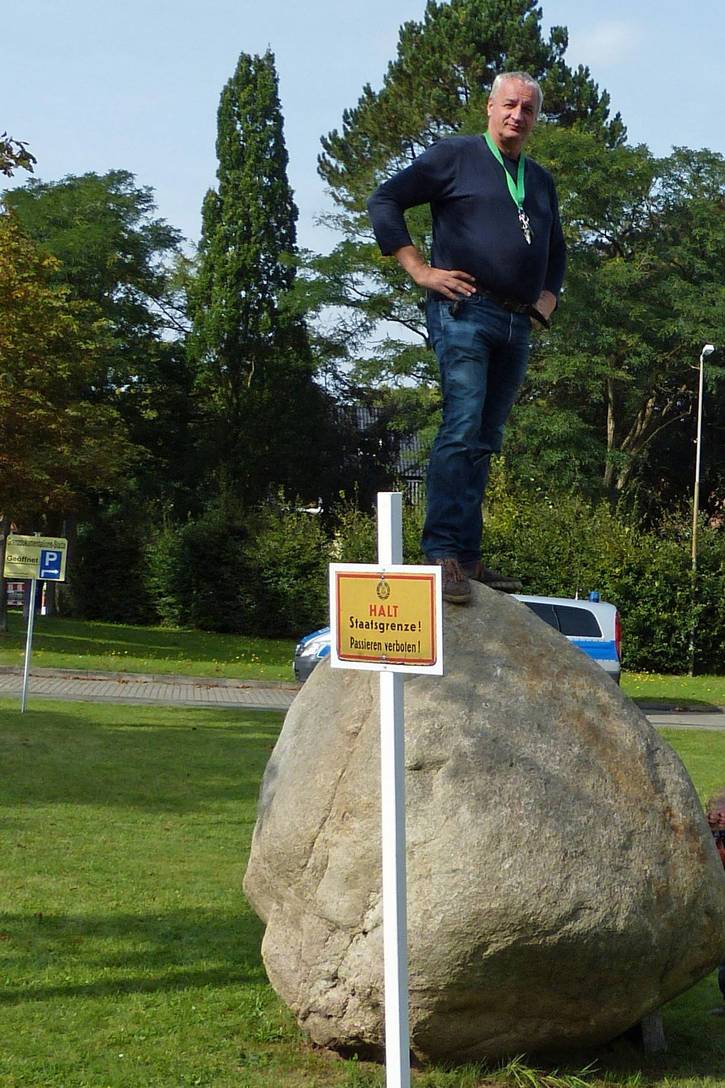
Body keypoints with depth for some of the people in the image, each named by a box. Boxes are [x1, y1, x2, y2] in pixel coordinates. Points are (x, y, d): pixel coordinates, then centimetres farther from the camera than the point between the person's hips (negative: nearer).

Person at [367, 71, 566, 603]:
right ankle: (444, 550, -19)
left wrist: (548, 297, 18)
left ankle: (469, 556, 11)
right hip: (465, 312, -7)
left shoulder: (541, 180, 22)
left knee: (485, 440, 7)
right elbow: (385, 201, -3)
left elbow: (556, 251, 36)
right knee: (463, 430, -17)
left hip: (517, 324, 7)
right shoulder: (456, 155, 2)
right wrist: (421, 270, -8)